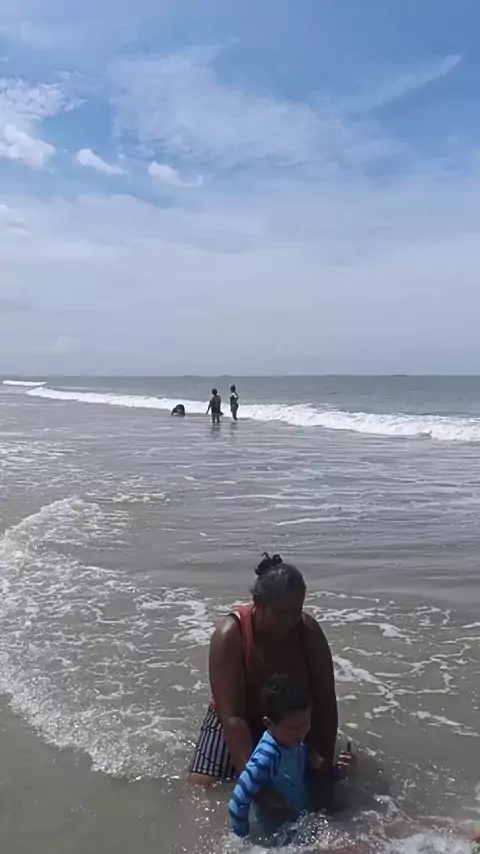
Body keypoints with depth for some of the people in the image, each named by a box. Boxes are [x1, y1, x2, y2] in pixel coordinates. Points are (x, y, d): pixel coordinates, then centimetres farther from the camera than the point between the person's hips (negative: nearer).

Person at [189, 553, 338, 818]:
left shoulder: (309, 631, -23)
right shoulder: (230, 635, -32)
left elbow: (325, 701, -17)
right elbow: (232, 716, -34)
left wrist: (326, 764, -26)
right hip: (240, 718, -2)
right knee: (202, 784, -16)